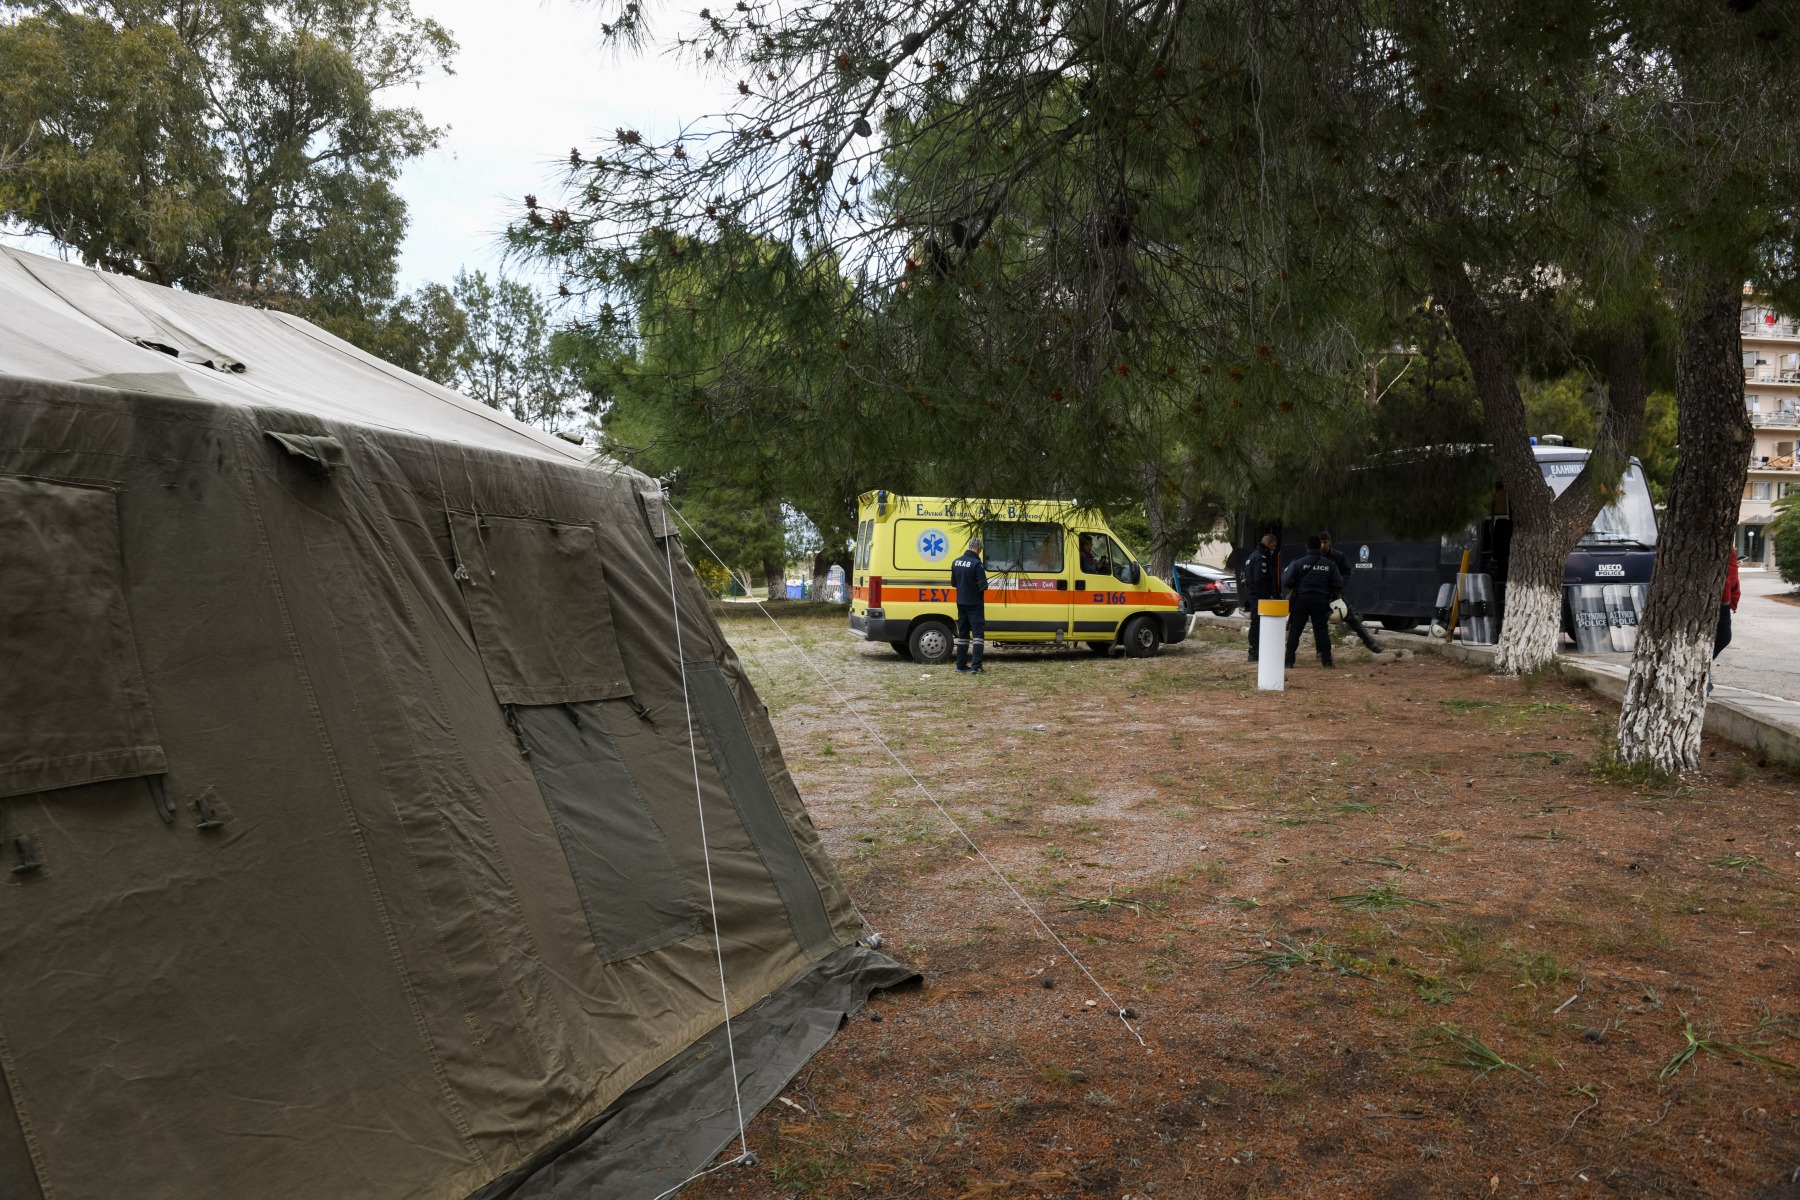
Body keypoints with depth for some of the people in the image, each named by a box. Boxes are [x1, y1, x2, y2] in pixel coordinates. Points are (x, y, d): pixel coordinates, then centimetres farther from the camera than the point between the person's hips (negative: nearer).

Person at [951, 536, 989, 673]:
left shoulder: (956, 562, 4)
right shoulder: (977, 564, -19)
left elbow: (953, 583, 12)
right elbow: (983, 586, -20)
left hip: (961, 603, 7)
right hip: (975, 604, -7)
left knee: (963, 633, 14)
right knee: (978, 633, -3)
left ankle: (961, 664, 17)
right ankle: (976, 666, -10)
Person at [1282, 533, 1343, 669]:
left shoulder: (1298, 562, -6)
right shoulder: (1329, 564, 0)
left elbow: (1286, 582, -8)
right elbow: (1338, 585, 1)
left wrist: (1292, 590, 13)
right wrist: (1329, 593, 20)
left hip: (1301, 600, -1)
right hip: (1321, 601, 1)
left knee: (1294, 630, 5)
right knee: (1322, 630, 7)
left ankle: (1289, 661, 3)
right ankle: (1327, 662, 6)